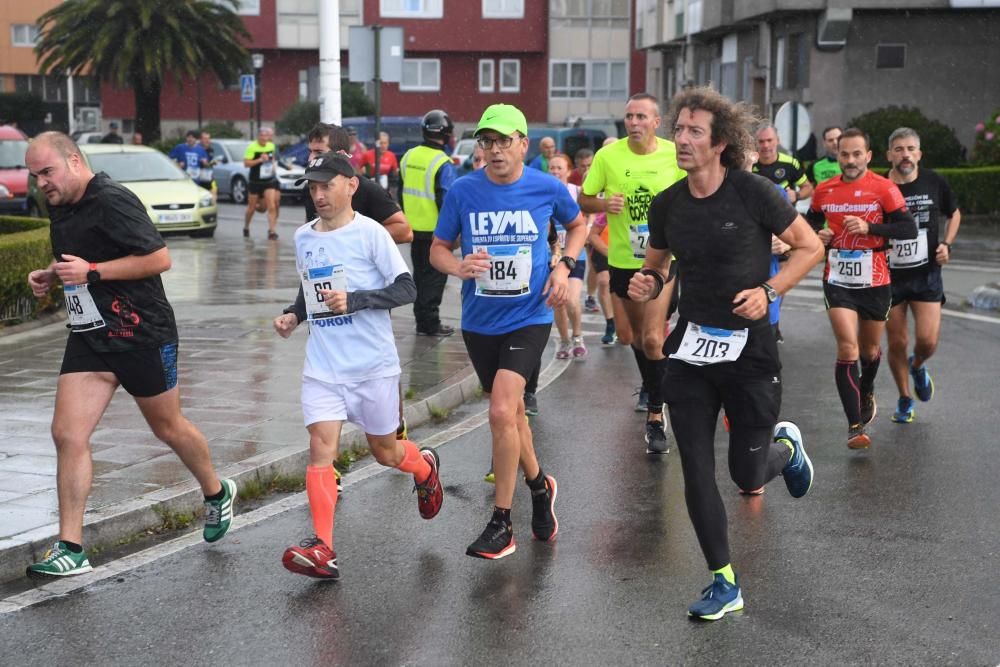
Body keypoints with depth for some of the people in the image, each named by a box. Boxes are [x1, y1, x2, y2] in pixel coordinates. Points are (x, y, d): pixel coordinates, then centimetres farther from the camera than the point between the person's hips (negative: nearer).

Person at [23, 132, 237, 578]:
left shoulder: (113, 202, -18)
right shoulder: (60, 207, 9)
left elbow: (160, 258, -22)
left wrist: (92, 271, -24)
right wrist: (50, 276, 5)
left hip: (142, 335, -7)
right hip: (88, 337, 7)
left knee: (169, 428, 12)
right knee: (67, 434, -6)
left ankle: (217, 494, 41)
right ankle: (70, 549, -3)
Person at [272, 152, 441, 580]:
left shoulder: (370, 233, -9)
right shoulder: (303, 238, 8)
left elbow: (406, 289, -11)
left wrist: (354, 299, -23)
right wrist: (293, 316, 5)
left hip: (373, 364, -4)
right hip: (322, 364, 4)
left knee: (385, 452, 11)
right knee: (320, 446, -13)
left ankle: (425, 466, 47)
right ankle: (322, 550, -16)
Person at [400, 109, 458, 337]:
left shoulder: (409, 156, 5)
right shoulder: (443, 164, -17)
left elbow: (402, 192, 13)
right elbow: (446, 200, -19)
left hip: (413, 228, 7)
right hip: (436, 230, -7)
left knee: (420, 273, 15)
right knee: (434, 275, 1)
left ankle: (421, 318, 21)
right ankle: (430, 322, 3)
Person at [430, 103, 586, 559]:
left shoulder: (548, 188, -6)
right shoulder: (463, 191, -5)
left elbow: (576, 225, 14)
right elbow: (438, 248, 3)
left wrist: (564, 266, -2)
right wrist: (458, 266, -19)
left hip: (529, 317, -3)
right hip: (479, 321, 3)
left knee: (502, 412, -18)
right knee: (512, 412, 17)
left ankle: (501, 524, -7)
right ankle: (539, 486, 44)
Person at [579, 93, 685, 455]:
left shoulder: (674, 155, -7)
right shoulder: (608, 156, -6)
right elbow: (583, 200, 1)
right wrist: (604, 203, -19)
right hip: (622, 260, 3)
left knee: (652, 338, -13)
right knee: (629, 335, 17)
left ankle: (655, 418, -1)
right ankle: (651, 384, 47)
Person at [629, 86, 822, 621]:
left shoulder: (753, 194, -13)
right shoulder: (667, 205, 0)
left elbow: (810, 247, -3)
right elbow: (655, 266, 16)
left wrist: (768, 291, -16)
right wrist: (646, 284, -7)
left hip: (748, 350, -3)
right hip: (690, 349, 4)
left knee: (746, 474, 5)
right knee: (697, 473, 0)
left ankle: (787, 447, 43)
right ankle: (724, 584, 14)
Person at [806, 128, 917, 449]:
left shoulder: (884, 188, -8)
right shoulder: (824, 190, 2)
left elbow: (909, 229, -13)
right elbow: (811, 223, 18)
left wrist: (869, 227, -23)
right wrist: (819, 236, -4)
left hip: (874, 281, 0)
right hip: (838, 280, 1)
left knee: (870, 350, 17)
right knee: (847, 348, -13)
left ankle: (866, 393, 49)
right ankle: (855, 425, -12)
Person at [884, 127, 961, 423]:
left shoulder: (934, 182, -4)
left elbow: (954, 214, 14)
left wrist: (946, 244, 1)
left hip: (927, 274, 0)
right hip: (890, 276, 0)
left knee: (927, 340, -10)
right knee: (897, 343, 6)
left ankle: (917, 366, 27)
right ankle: (905, 399, 29)